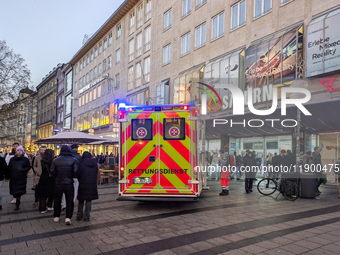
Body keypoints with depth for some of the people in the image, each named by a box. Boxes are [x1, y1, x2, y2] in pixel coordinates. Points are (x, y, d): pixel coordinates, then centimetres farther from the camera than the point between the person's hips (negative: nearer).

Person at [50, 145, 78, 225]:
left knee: (57, 200, 18)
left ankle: (56, 216, 27)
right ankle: (68, 217, 1)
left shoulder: (55, 160, -3)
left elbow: (52, 173, -1)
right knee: (69, 201, 7)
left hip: (58, 183, 2)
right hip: (69, 183, -2)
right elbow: (75, 173, -10)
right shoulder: (73, 160, -8)